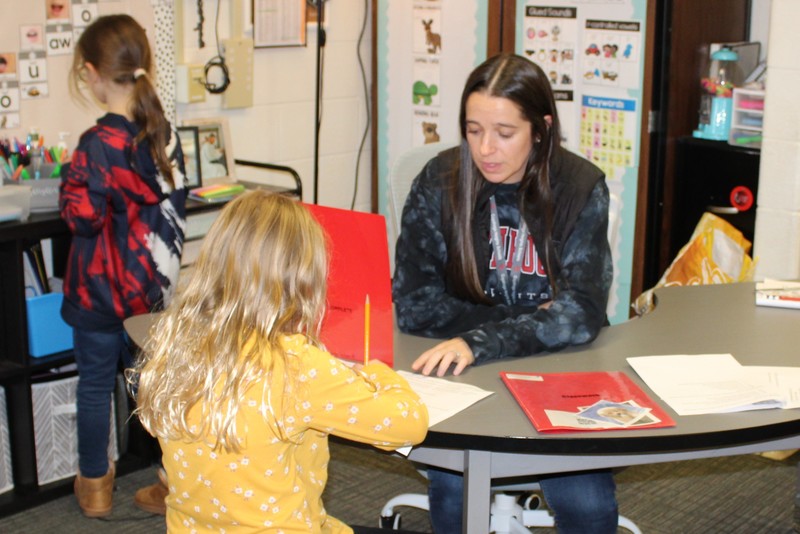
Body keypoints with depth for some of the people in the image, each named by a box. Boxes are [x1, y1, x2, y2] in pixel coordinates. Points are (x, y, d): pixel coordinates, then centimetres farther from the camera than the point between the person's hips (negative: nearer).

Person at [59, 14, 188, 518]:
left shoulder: (98, 143, -20)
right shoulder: (164, 131, -1)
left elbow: (84, 217, -18)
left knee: (96, 384, 11)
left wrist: (70, 184, -2)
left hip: (104, 286, -5)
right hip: (154, 282, 5)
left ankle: (95, 484, 24)